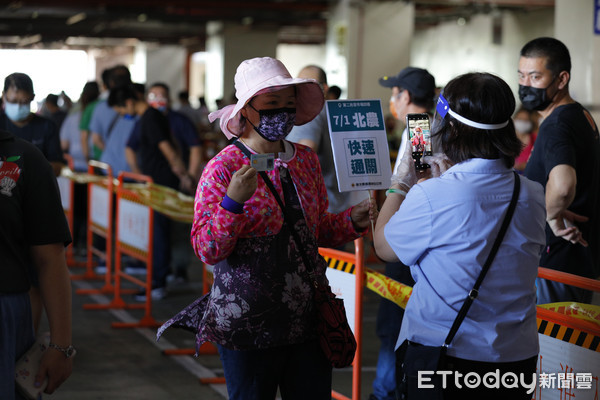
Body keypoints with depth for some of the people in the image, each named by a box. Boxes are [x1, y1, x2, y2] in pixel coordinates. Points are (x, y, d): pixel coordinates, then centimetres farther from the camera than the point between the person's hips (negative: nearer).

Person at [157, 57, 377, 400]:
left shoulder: (307, 160, 8)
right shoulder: (223, 169, -10)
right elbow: (207, 251, -15)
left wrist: (352, 222, 0)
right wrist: (233, 202, -29)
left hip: (307, 317, 5)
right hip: (248, 325, -5)